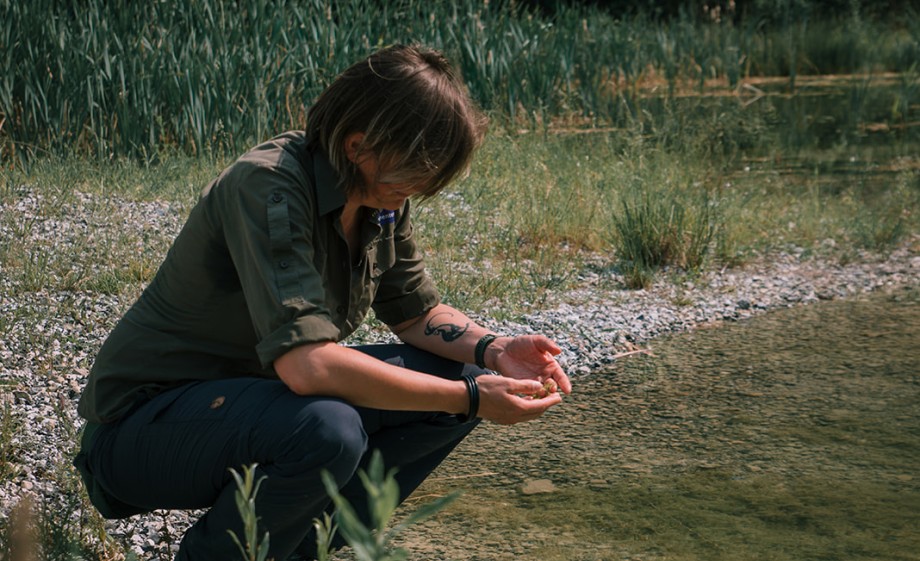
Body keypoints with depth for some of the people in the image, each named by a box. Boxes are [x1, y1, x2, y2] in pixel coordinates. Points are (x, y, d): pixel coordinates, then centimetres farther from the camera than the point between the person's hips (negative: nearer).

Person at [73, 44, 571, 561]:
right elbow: (305, 363, -37)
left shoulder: (383, 197, -3)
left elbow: (418, 313, 9)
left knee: (460, 375, -2)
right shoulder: (269, 186, -27)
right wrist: (470, 399, -32)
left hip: (262, 395, 8)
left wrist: (493, 350, -11)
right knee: (326, 431, -37)